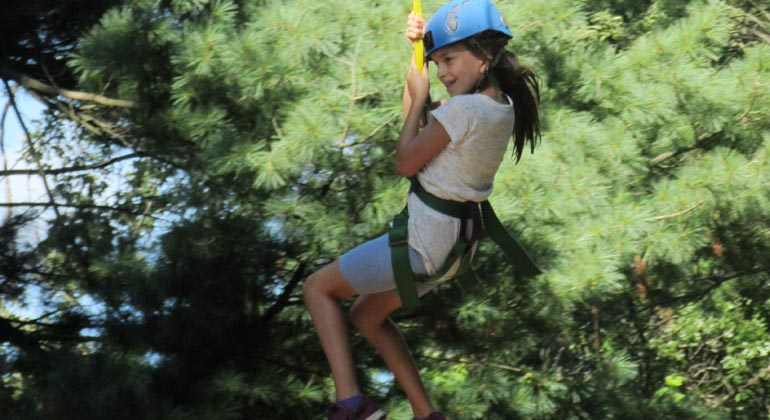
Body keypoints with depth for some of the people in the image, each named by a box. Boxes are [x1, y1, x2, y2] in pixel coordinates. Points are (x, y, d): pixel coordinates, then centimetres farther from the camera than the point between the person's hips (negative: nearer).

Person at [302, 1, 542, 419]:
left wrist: (419, 96, -6)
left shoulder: (462, 110, -25)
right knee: (366, 316, 26)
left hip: (423, 238, -9)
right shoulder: (501, 105, 3)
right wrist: (418, 48, 5)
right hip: (452, 238, 9)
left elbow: (405, 162, -15)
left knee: (318, 287, 7)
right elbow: (421, 114, 15)